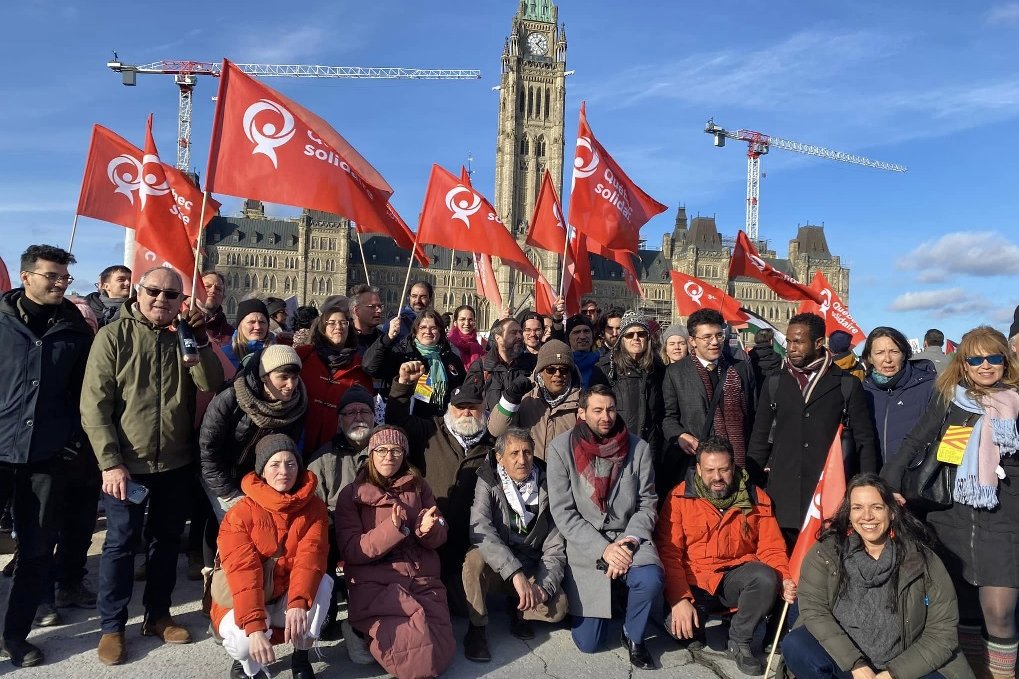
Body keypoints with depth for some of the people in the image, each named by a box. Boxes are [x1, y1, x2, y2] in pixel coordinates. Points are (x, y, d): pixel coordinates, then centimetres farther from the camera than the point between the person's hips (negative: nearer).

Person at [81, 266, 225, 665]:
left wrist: (200, 340, -19)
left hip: (176, 464, 4)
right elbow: (94, 405, -10)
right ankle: (112, 626, 23)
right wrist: (110, 462, -15)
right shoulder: (113, 336, -6)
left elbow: (212, 385, -9)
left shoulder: (186, 338, 4)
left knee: (167, 540, 15)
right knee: (120, 544, 7)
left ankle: (157, 615, 31)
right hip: (127, 464, -3)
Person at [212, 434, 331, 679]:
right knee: (244, 639, -34)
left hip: (287, 600, 2)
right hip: (244, 604, -2)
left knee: (323, 583, -28)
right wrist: (254, 627, -37)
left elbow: (310, 555, -22)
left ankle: (301, 659, -6)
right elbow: (243, 571, -26)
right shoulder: (241, 513, -15)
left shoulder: (314, 506, -8)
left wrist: (298, 603, -40)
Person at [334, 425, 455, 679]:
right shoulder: (352, 494, 1)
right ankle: (365, 632, 8)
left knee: (439, 654, -13)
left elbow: (439, 537, 10)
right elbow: (351, 551, -8)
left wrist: (427, 529, -15)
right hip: (375, 585, -4)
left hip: (424, 581, 4)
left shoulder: (420, 487, 11)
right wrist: (393, 529, -23)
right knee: (418, 655, -21)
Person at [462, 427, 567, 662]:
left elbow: (555, 550, -6)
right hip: (494, 567, -1)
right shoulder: (489, 483, -13)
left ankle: (518, 609, 9)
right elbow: (480, 530, -30)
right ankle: (476, 629, -12)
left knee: (558, 607, -24)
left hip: (531, 568, 2)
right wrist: (516, 574, -39)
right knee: (475, 558, -34)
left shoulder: (547, 490, -6)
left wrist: (543, 587, -23)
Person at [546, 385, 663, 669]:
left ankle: (633, 636, 1)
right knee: (588, 642, -2)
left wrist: (629, 541, -16)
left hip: (628, 537, 1)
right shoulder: (561, 448, -7)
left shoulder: (638, 448, -1)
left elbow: (647, 504, 2)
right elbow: (562, 511, -9)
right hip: (585, 546, -1)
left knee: (651, 580, -32)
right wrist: (603, 549, -18)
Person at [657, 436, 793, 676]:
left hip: (735, 577, 2)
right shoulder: (680, 497, -7)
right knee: (676, 625, -29)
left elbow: (772, 548, 0)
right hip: (695, 580, -2)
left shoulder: (757, 499, 0)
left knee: (766, 579, -30)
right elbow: (669, 552, -11)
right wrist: (680, 599, -21)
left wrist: (785, 580, -21)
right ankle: (698, 618, 10)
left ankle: (740, 642, -4)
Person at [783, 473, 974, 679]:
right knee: (795, 647, -28)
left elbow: (942, 631, -6)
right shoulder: (826, 552, -8)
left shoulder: (922, 560, -7)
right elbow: (813, 610, -12)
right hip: (842, 661, 1)